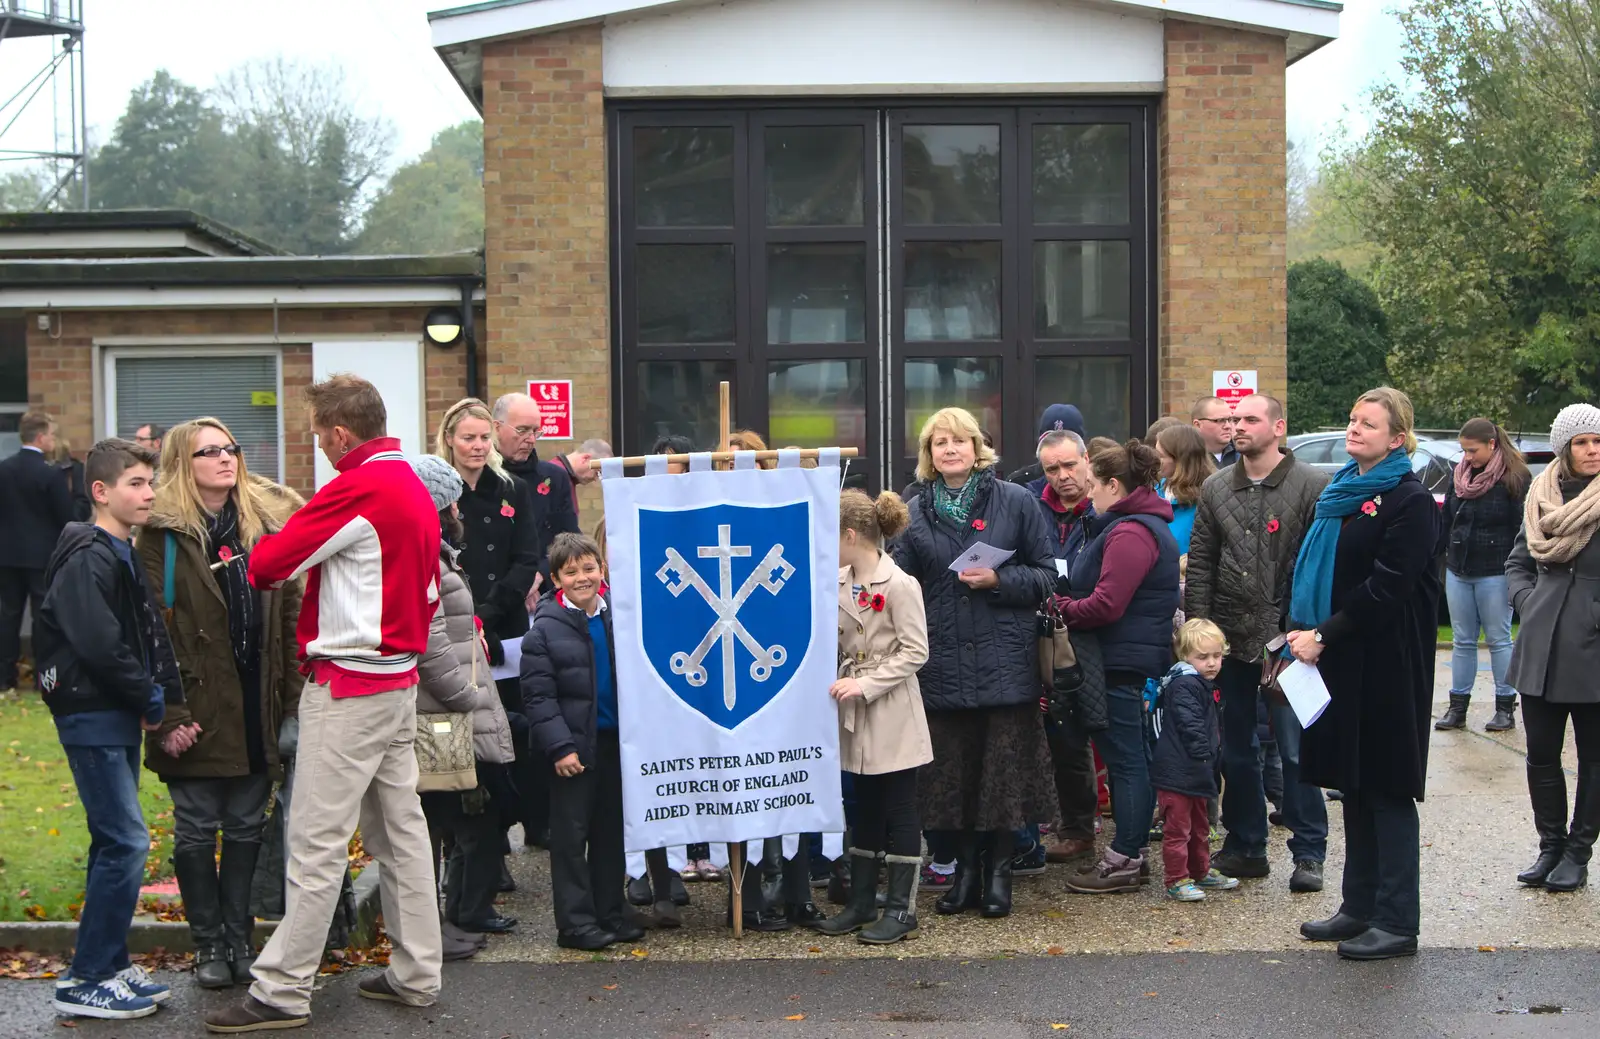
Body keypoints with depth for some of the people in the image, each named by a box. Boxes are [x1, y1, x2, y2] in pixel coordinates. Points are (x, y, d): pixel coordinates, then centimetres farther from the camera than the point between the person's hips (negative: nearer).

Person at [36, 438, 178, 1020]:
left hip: (120, 718, 10)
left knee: (116, 843, 13)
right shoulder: (87, 560, -16)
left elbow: (150, 635, 16)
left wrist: (166, 698, 2)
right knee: (126, 843, -10)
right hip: (92, 717, -10)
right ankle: (87, 983, -3)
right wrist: (151, 699, -12)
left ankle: (109, 965, 22)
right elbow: (99, 646, -23)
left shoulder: (122, 556, 15)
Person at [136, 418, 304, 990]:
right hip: (199, 711, -3)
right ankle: (208, 944, 16)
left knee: (246, 827, 10)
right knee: (196, 830, 5)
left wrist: (293, 700, 0)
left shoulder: (266, 523, 8)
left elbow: (291, 616, 7)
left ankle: (240, 938, 19)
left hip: (257, 708, 4)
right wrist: (169, 716, -16)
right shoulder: (163, 534, -4)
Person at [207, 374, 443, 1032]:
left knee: (317, 841, -5)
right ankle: (415, 974, 18)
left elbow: (270, 563, -16)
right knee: (401, 829, 13)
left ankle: (281, 992, -1)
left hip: (347, 686, -9)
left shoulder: (358, 489, -17)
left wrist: (255, 565, 4)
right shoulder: (414, 487, 11)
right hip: (399, 680, 9)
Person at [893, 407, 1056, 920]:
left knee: (1004, 767, 0)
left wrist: (997, 580, -14)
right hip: (943, 662, 2)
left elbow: (1046, 575, 2)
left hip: (1004, 660, -2)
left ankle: (998, 872, 12)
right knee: (952, 768, 6)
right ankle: (965, 867, 19)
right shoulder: (916, 512, 9)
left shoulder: (1016, 502, 2)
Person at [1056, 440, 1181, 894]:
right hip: (1138, 658, 11)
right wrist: (1068, 603, 10)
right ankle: (1132, 851, 21)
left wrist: (1060, 610, -11)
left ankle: (1124, 860, 0)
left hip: (1123, 662, -11)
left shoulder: (1130, 533, -18)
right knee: (1130, 757, 14)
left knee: (1124, 759, -5)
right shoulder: (1148, 525, 18)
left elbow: (1107, 604, -24)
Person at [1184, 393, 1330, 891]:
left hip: (1288, 640, -5)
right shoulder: (1216, 489, 10)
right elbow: (1200, 563, 9)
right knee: (1236, 751, 12)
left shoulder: (1312, 486, -4)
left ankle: (1308, 853, 9)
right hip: (1230, 640, 5)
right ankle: (1245, 846, 24)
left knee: (1296, 751, -2)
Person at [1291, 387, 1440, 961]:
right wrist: (1300, 631, 5)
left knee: (1386, 787, -4)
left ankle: (1396, 921, 1)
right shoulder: (1341, 492, 15)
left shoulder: (1410, 501, -10)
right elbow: (1312, 570, 19)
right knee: (1353, 784, 12)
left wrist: (1323, 635, -17)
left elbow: (1386, 588, -17)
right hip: (1339, 659, 8)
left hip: (1385, 665, -8)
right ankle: (1359, 907, 20)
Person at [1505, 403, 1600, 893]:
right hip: (1542, 648, 4)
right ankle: (1551, 845, 21)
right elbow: (1518, 562, 18)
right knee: (1541, 753, 8)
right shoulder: (1542, 496, 7)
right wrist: (1528, 604, 4)